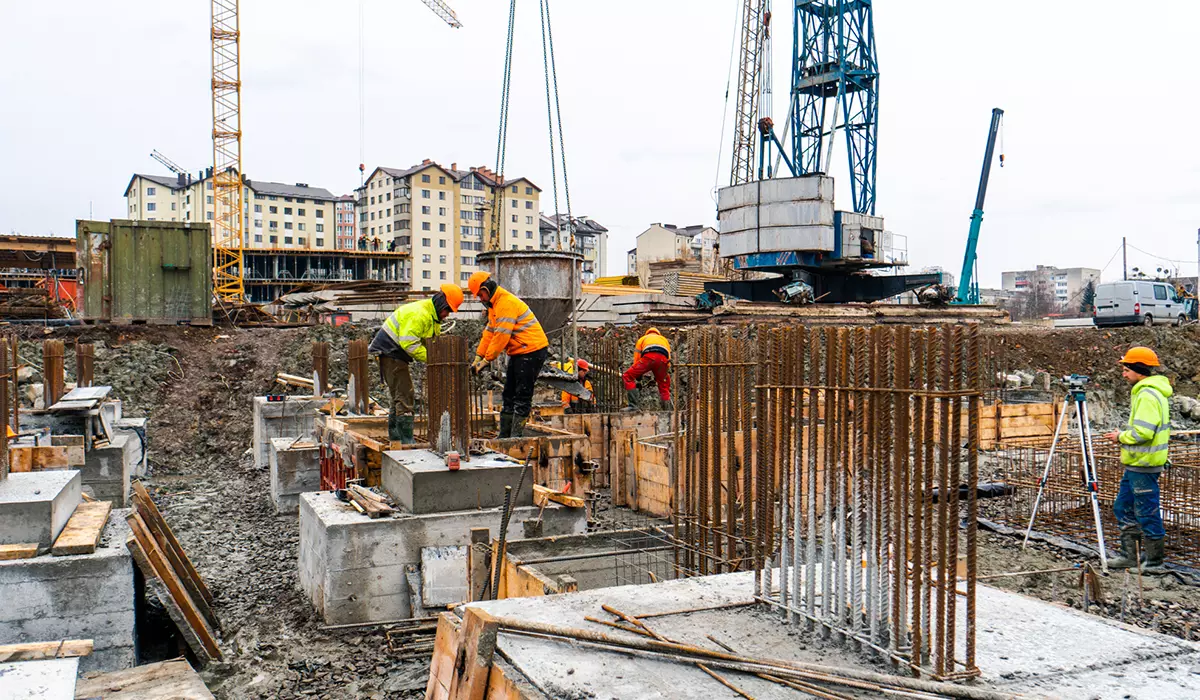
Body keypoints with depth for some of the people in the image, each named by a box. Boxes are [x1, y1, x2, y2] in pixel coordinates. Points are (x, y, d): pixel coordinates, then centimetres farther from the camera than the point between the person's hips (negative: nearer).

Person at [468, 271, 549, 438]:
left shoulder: (506, 303, -20)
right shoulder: (494, 305, 14)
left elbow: (502, 336, -23)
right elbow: (489, 332, 15)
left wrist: (486, 360, -18)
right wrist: (478, 357, 7)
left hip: (531, 351, -11)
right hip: (518, 353, 11)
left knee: (522, 396, -8)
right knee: (509, 394, 12)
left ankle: (516, 435, -6)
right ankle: (504, 434, 18)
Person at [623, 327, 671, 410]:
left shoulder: (642, 339, 36)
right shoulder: (664, 339, 42)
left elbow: (636, 358, 28)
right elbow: (669, 360, 33)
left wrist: (638, 379, 32)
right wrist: (658, 377, 36)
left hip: (649, 357, -3)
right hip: (663, 359, 3)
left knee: (628, 376, 4)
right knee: (664, 386, 20)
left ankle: (633, 404, -9)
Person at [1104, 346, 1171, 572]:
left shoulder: (1147, 395, -19)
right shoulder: (1149, 391, 15)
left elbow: (1143, 432, -26)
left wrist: (1121, 437, -10)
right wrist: (1124, 436, 13)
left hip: (1143, 464, -11)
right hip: (1136, 462, 11)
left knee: (1147, 513, -1)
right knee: (1124, 507, 16)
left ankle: (1154, 562, 9)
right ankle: (1129, 555, 24)